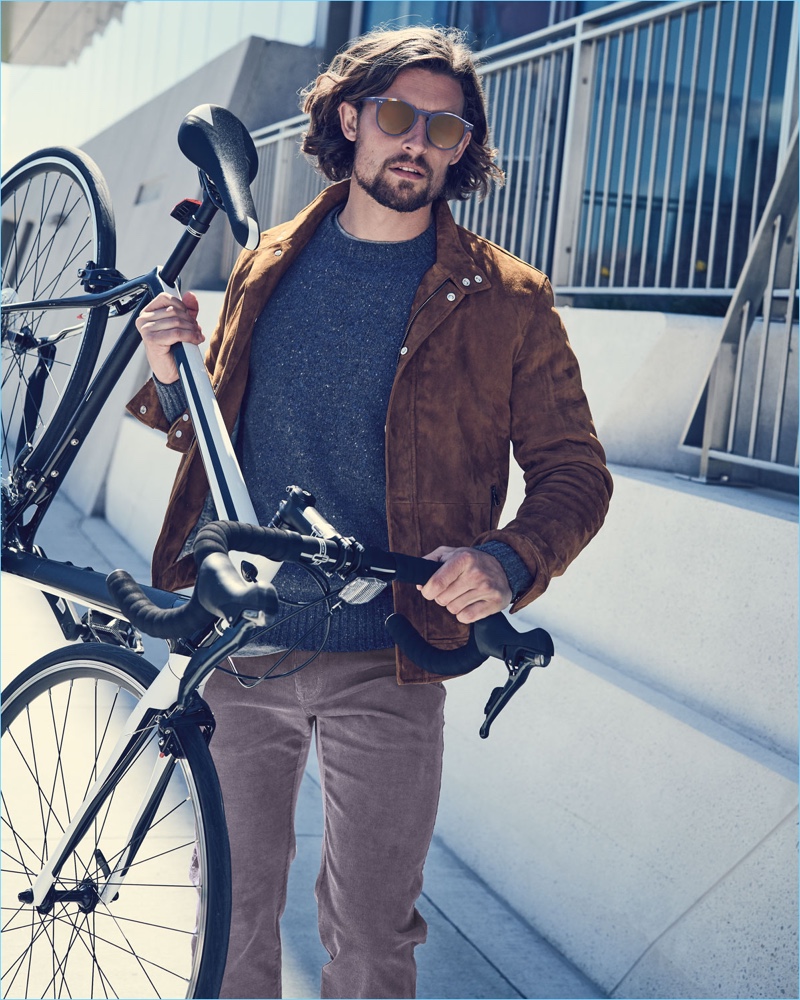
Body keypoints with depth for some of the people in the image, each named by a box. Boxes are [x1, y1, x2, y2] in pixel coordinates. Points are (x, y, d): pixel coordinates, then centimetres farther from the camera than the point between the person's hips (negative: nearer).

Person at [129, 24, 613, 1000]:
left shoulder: (504, 300, -3)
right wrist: (172, 378, -5)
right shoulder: (266, 266, 7)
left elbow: (574, 470, -1)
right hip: (236, 643, 3)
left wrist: (509, 560, -21)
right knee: (235, 903, 16)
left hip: (382, 666, -3)